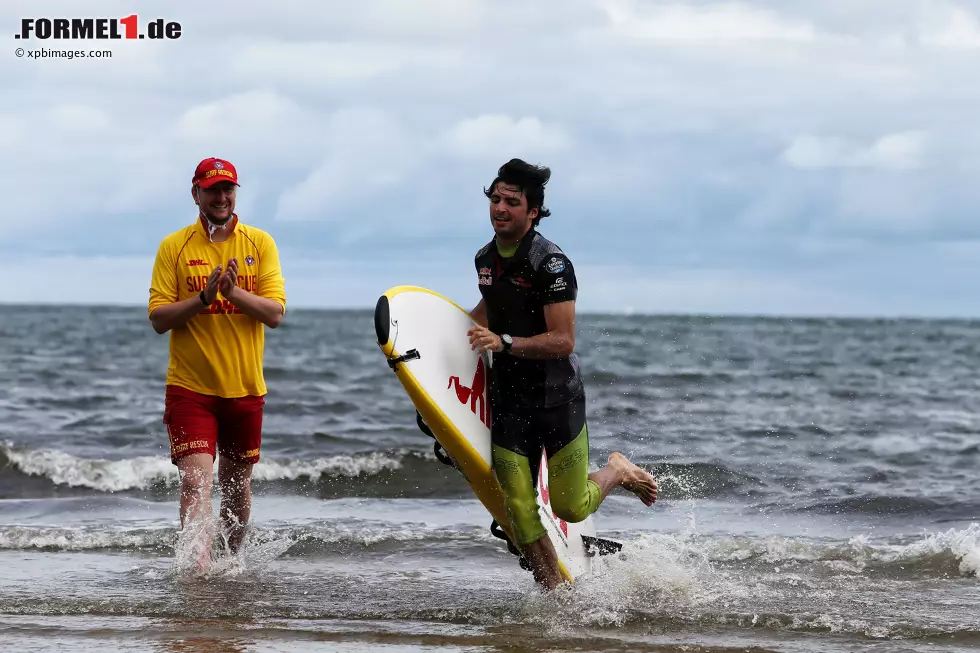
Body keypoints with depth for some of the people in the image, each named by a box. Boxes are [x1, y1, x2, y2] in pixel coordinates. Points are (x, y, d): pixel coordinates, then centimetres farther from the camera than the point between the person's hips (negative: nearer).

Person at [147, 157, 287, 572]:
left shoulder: (259, 244, 2)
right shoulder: (174, 247, -1)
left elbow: (276, 314, -6)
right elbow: (158, 318, -5)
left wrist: (234, 292, -22)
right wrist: (204, 297, -20)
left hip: (245, 388, 2)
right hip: (190, 387, -2)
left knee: (237, 486, 15)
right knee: (195, 482, -17)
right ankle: (199, 569, -22)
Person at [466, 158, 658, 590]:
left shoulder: (551, 263, -17)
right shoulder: (485, 259, 6)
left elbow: (563, 341, -22)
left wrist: (504, 343, -31)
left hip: (558, 398, -5)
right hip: (508, 400, 5)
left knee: (569, 508, -2)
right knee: (519, 510, -4)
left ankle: (618, 472, 29)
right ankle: (557, 593, 10)